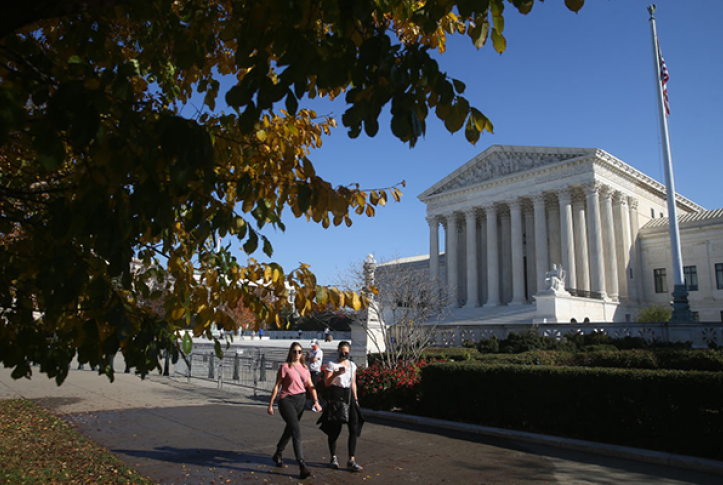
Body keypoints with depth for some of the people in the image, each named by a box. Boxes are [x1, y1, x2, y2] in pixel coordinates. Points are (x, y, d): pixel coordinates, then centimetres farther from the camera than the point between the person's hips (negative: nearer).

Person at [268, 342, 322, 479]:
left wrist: (316, 401, 1)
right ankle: (302, 466, -19)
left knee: (290, 430, 19)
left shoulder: (304, 368, 10)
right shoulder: (285, 367, -6)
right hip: (287, 400, -6)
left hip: (301, 400, 6)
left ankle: (277, 455, 42)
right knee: (296, 431, -16)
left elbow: (310, 385, 11)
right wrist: (270, 404, -4)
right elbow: (277, 386, -4)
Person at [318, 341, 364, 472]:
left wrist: (355, 400, 15)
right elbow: (327, 383, -8)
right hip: (336, 396, -4)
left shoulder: (352, 365, 11)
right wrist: (336, 374, -24)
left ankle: (351, 460, 1)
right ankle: (333, 458, 20)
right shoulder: (331, 364, -3)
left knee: (354, 428, -4)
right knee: (334, 429, 1)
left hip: (349, 397, 4)